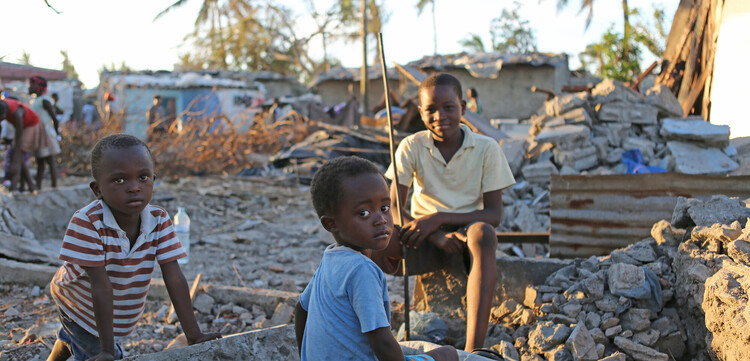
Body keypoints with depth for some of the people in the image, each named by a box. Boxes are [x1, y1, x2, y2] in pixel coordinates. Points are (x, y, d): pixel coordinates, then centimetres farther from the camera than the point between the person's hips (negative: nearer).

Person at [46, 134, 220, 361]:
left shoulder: (159, 221, -25)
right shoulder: (86, 223, -39)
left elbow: (174, 279, -25)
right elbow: (101, 287, -38)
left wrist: (194, 336, -29)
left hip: (121, 309, 6)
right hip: (79, 305, -5)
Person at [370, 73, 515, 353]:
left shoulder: (486, 148, -4)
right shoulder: (412, 146, -1)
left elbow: (494, 214, -8)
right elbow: (394, 209, -5)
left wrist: (439, 218, -22)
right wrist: (438, 237, -23)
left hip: (465, 236, -1)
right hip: (425, 236, 1)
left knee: (483, 233, -39)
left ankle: (474, 347, -48)